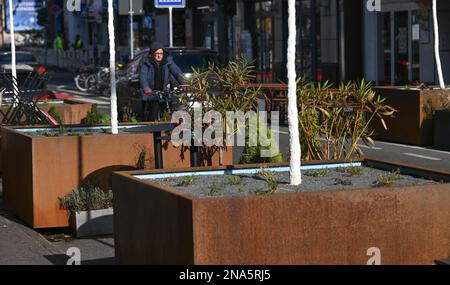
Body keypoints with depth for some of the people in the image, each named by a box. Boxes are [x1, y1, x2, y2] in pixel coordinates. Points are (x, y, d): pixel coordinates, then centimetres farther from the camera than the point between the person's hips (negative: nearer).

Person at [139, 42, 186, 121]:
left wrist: (184, 84, -26)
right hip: (151, 94, -1)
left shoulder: (168, 62, 3)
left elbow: (177, 73, -8)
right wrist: (146, 87, -36)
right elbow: (143, 76, -16)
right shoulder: (147, 63, -1)